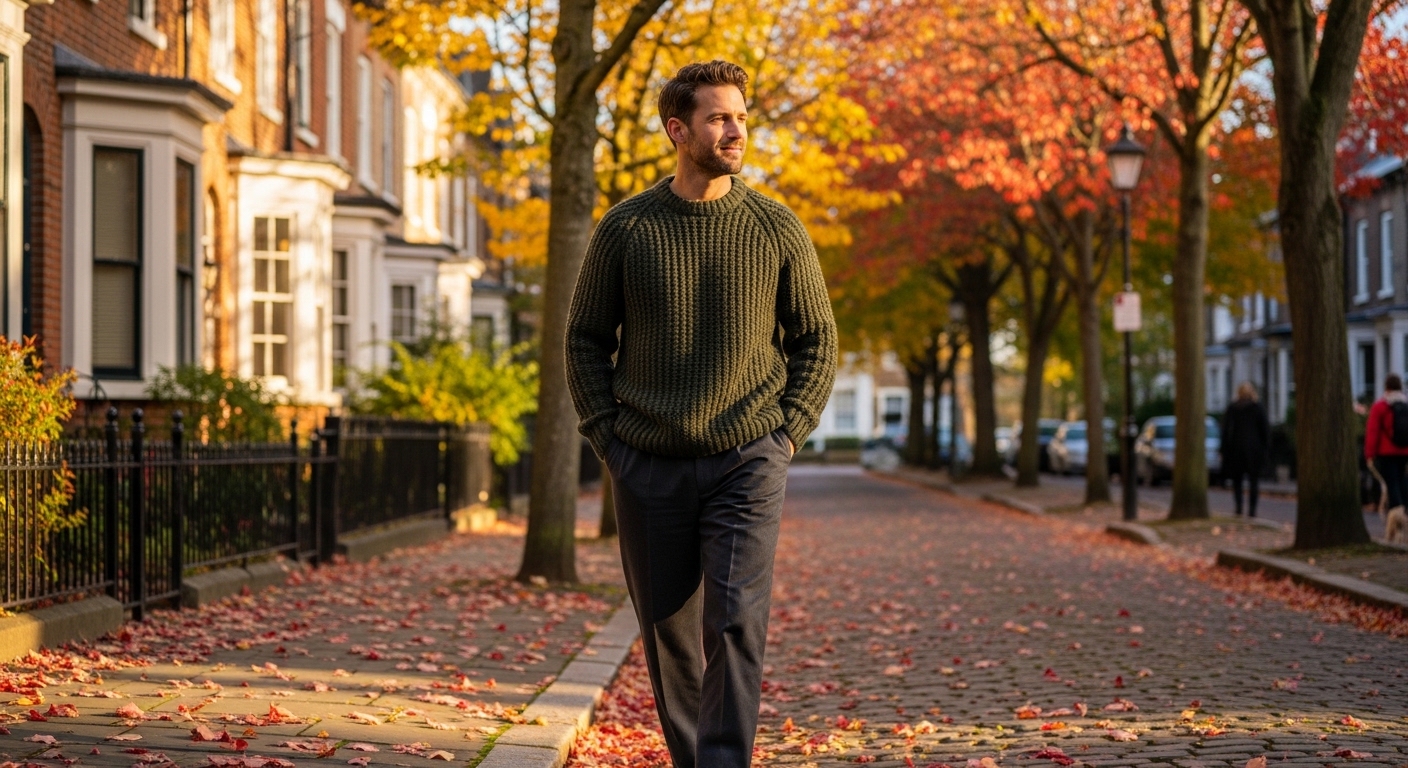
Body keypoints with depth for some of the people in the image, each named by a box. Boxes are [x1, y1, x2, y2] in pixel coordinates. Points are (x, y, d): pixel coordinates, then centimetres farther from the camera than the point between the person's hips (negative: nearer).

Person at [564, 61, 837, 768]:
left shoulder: (777, 229, 2)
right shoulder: (625, 228, 1)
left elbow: (816, 340, 8)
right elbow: (586, 338, 8)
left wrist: (787, 435, -1)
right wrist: (606, 438, -1)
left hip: (746, 464, -1)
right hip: (647, 467, 1)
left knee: (735, 624, -14)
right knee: (668, 632, 9)